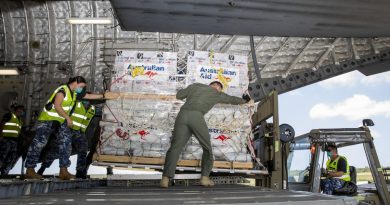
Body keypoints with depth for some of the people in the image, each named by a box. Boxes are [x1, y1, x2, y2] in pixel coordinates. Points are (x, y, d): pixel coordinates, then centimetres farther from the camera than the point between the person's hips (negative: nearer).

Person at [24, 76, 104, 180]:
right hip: (48, 119, -8)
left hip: (62, 120, 8)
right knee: (39, 143, -6)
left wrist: (103, 96, 11)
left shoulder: (75, 92, 5)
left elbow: (89, 96, 14)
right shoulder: (63, 90, -20)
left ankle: (63, 171, -1)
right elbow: (57, 106, -27)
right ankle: (30, 170, 2)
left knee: (66, 143, -2)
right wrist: (68, 118, -28)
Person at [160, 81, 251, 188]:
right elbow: (232, 99, 41)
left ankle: (165, 178, -12)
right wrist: (244, 100, 60)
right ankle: (204, 177, 9)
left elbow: (178, 95, 26)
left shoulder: (195, 85, 29)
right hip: (196, 117, -2)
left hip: (182, 115, 3)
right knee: (207, 148, 16)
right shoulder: (217, 94, 26)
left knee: (175, 147, 1)